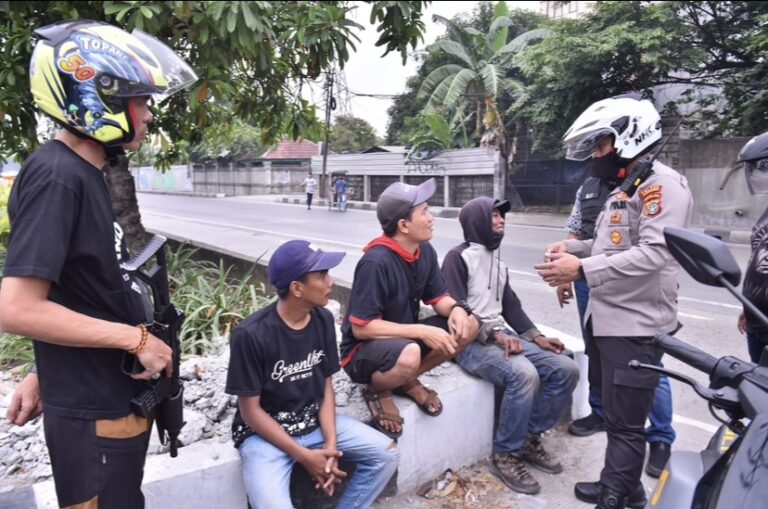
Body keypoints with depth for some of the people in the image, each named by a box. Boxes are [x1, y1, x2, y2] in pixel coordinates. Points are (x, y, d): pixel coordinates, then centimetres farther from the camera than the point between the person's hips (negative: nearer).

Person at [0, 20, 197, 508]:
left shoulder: (85, 172, 8)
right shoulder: (56, 176, -20)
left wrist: (42, 377, 19)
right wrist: (137, 339, -20)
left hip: (117, 397, 9)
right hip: (96, 414, -9)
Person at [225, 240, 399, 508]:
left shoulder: (323, 319, -6)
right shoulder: (251, 334, -23)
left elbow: (326, 385, 2)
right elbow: (250, 410, -16)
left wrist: (331, 443, -11)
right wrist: (304, 456, -17)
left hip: (315, 421, 5)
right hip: (264, 432, -5)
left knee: (386, 453, -7)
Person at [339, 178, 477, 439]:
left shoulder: (425, 251, -4)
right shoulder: (376, 262, -28)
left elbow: (438, 297, 5)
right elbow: (361, 328, -27)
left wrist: (456, 309, -20)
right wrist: (422, 332, -29)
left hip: (405, 337, 8)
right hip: (363, 349, -8)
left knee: (468, 325, -9)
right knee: (409, 356, -40)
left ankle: (407, 381, 5)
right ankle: (377, 390, -4)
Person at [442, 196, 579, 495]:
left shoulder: (497, 259, 20)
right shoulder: (458, 257, -6)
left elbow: (510, 304, 19)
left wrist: (536, 337, 7)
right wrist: (495, 335, -22)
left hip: (502, 335, 8)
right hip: (472, 341, -8)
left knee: (566, 370, -6)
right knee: (524, 374, -33)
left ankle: (530, 438, 9)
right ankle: (505, 456, -13)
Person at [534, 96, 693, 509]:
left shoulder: (663, 184, -13)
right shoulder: (622, 190, 18)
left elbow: (652, 254, -25)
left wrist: (582, 269, -26)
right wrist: (573, 248, 6)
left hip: (635, 325, -10)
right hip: (607, 317, 10)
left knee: (625, 423, -1)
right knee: (612, 410, 20)